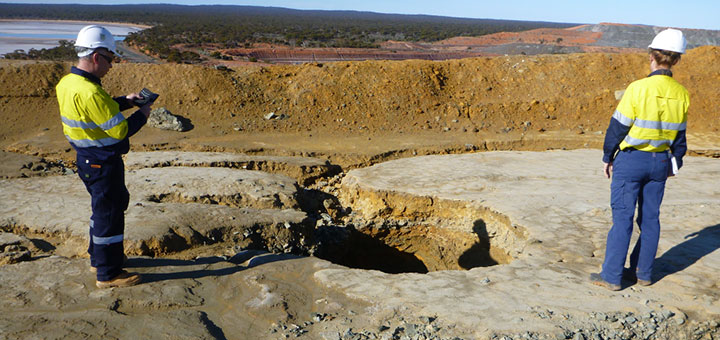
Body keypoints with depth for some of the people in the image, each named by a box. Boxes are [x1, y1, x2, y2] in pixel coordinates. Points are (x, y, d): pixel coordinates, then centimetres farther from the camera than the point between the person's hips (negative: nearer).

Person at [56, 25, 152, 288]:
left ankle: (98, 257, 39)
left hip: (87, 159, 10)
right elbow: (120, 130, -25)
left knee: (103, 209, 24)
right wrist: (142, 115, -9)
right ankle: (108, 274, 13)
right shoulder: (89, 92, -28)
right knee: (110, 214, 2)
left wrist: (124, 101, 9)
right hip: (103, 164, -10)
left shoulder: (68, 82, 3)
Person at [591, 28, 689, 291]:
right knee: (650, 218, 13)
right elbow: (679, 134, 10)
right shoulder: (681, 94, 0)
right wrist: (676, 162, 23)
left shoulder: (638, 88, -17)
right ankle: (643, 272, 24)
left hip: (631, 161, -5)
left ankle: (611, 276, 6)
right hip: (660, 162, 5)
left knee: (622, 218, 0)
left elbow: (618, 127, -11)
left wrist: (608, 157, 1)